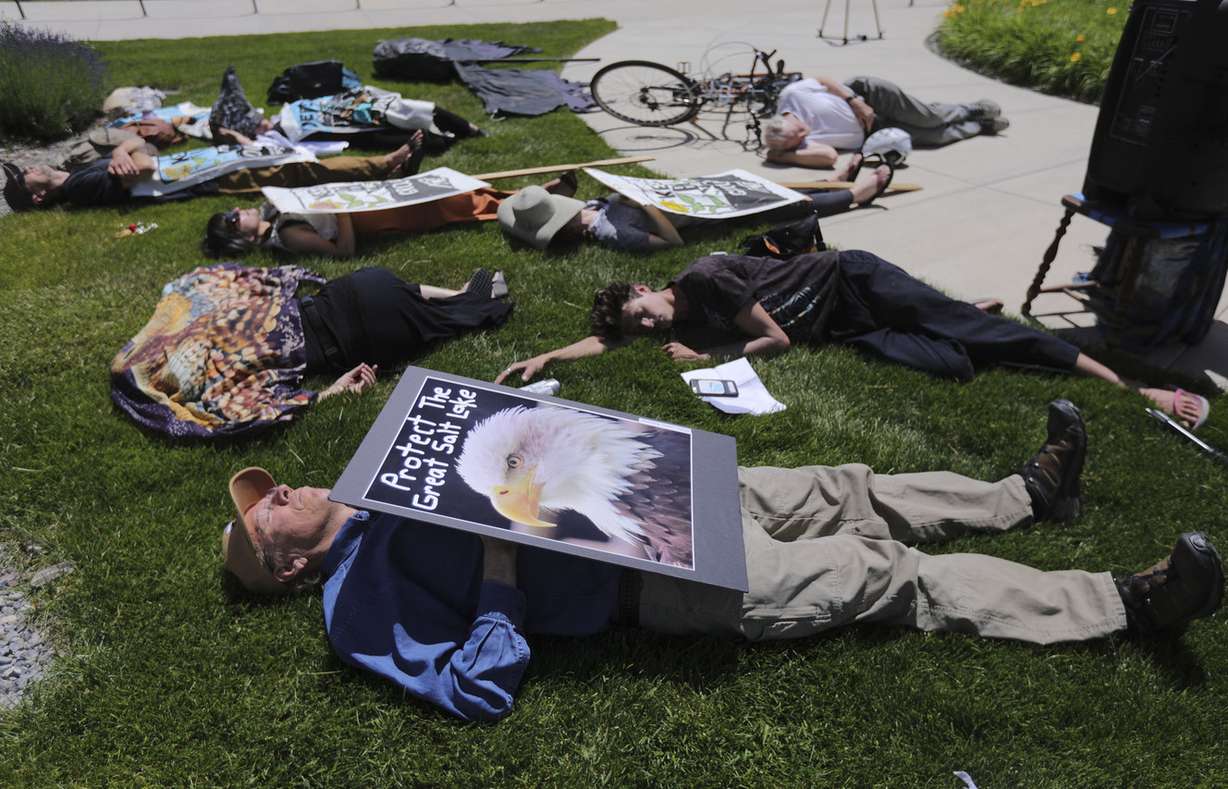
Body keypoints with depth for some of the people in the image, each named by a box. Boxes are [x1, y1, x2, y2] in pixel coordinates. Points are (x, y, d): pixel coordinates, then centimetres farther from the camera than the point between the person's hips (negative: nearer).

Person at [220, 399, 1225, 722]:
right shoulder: (358, 603, -8)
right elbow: (481, 688, -20)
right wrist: (499, 560, -21)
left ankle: (1030, 494, 31)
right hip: (661, 575, -7)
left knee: (854, 491, 10)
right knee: (890, 574, -5)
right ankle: (1128, 603, 9)